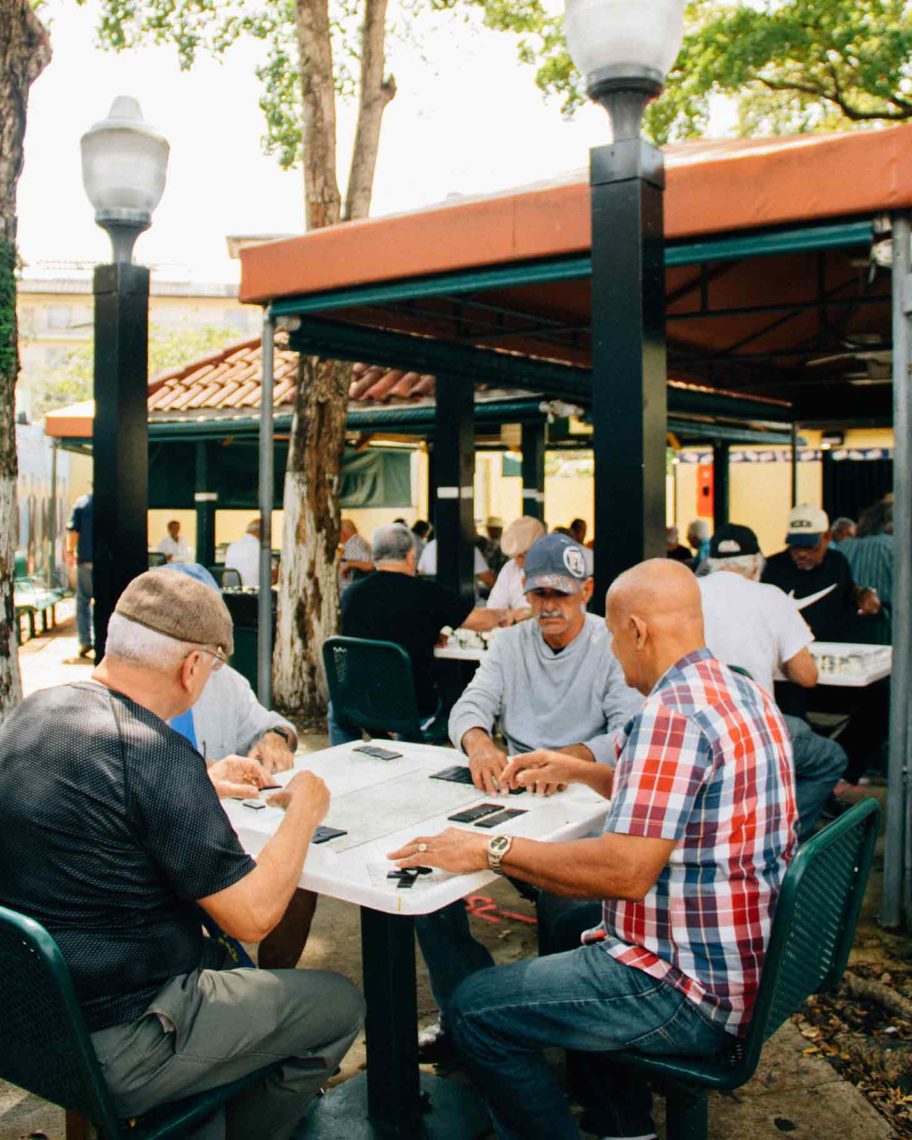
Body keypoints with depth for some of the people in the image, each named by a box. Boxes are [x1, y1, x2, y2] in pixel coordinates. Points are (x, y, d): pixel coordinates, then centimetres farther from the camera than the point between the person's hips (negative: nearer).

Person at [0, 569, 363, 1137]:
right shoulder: (156, 755, -27)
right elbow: (253, 915, -23)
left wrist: (207, 787, 22)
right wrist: (304, 811, -8)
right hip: (112, 1045, -9)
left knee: (220, 954, 30)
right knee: (339, 1004, 4)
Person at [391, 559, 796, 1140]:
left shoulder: (673, 714, -25)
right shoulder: (746, 693, 7)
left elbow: (626, 869, -29)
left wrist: (491, 850, -22)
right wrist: (579, 771, 23)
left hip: (693, 994, -10)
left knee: (473, 1010, -6)